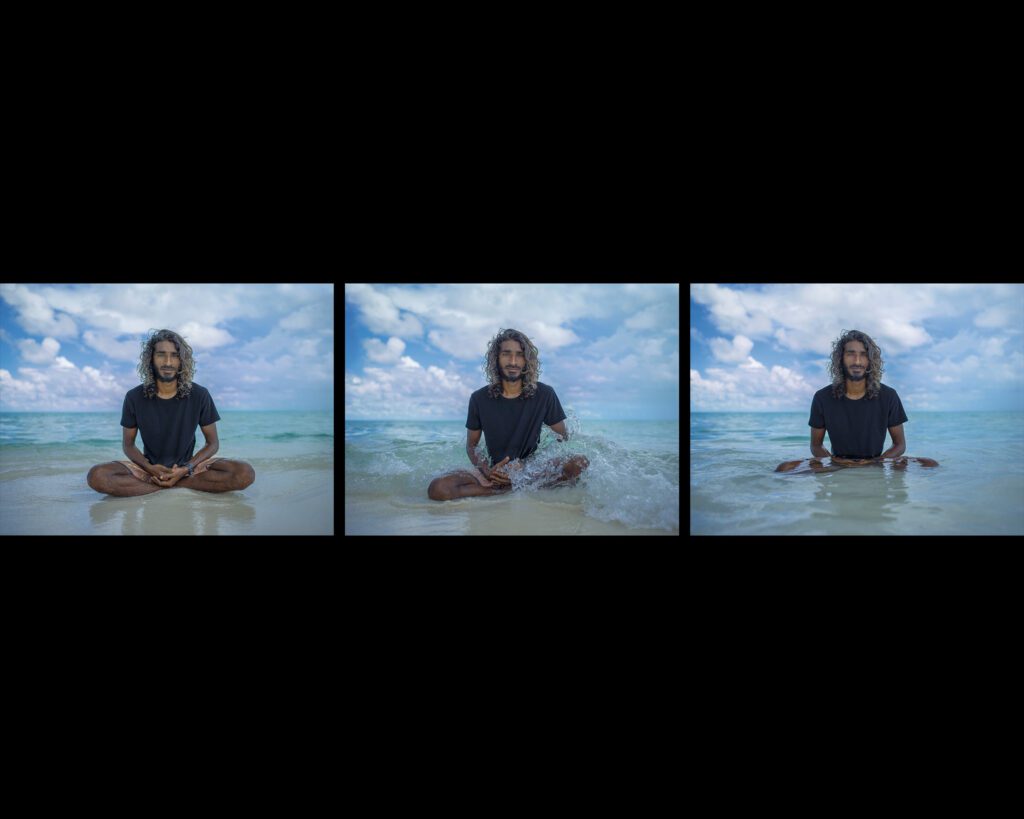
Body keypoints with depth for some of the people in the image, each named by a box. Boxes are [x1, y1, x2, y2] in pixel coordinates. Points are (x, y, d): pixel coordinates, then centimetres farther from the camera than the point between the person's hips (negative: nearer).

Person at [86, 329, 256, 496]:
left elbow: (213, 443, -1)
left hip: (188, 466, 0)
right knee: (97, 476, -29)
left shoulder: (200, 395, -7)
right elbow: (128, 444, 4)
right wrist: (150, 468, -17)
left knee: (245, 473, -28)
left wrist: (186, 469, -18)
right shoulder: (134, 398, -5)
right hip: (150, 467, 1)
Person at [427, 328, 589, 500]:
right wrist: (487, 471, -16)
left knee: (581, 463, -29)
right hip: (496, 471, 0)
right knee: (437, 488, -25)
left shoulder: (544, 395, -4)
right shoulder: (479, 399, -2)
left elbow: (563, 436, 2)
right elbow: (471, 445, 7)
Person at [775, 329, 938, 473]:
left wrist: (876, 462, -16)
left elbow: (900, 444, 3)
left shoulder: (888, 397, -5)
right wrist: (835, 462, -18)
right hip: (838, 468, 0)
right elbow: (816, 445, 3)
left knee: (931, 465, -22)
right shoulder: (823, 398, -6)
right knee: (783, 468, -23)